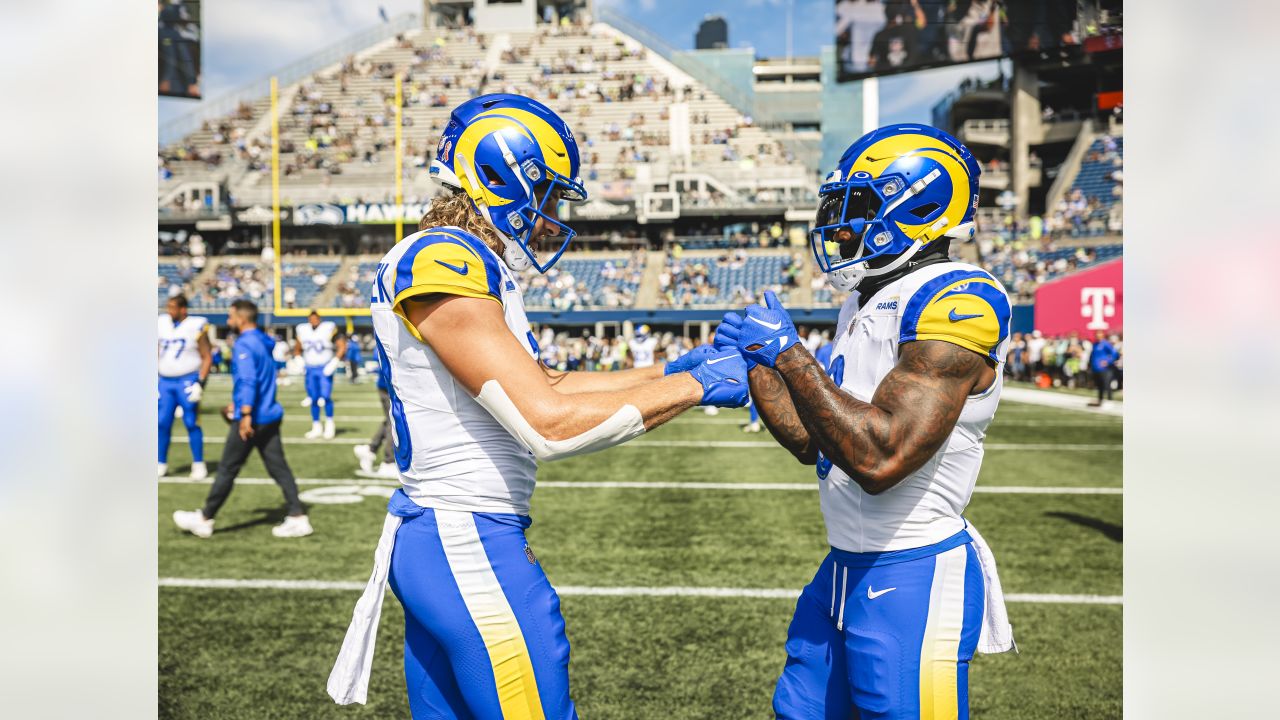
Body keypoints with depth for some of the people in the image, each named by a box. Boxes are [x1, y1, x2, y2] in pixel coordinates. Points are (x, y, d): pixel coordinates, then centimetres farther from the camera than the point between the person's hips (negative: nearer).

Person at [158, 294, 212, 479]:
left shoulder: (195, 327, -9)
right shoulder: (161, 324, 6)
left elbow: (207, 358, -6)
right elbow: (157, 355, 14)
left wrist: (200, 383, -13)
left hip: (187, 381, -5)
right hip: (165, 382, 5)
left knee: (191, 424, -2)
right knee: (163, 423, 5)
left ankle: (199, 465, 7)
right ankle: (161, 464, 16)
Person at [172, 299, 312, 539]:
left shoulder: (244, 345, -13)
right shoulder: (264, 342, 15)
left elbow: (248, 381, -23)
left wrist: (246, 414, -28)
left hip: (252, 419, -8)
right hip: (271, 416, 8)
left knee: (227, 469, 3)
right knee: (278, 468, 7)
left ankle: (204, 519, 16)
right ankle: (297, 517, 2)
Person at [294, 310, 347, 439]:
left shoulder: (329, 329, -8)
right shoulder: (302, 331, 5)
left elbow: (342, 346, -6)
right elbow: (297, 348, 19)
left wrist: (335, 361, -15)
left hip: (325, 368, -4)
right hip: (310, 369, 4)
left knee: (326, 397, -13)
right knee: (313, 399, 6)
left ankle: (329, 426, 1)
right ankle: (316, 427, 17)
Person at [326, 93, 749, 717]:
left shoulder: (470, 265, 13)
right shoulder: (442, 263, -18)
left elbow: (543, 383, 20)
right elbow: (548, 423, -24)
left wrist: (667, 371, 14)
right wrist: (692, 386, -15)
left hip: (432, 537, 10)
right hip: (471, 547, -10)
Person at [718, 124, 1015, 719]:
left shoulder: (956, 302, -18)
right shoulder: (865, 305, 10)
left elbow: (881, 458, -27)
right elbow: (818, 445, 14)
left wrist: (788, 355, -20)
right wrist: (754, 370, 4)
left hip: (913, 579, -9)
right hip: (846, 571, 9)